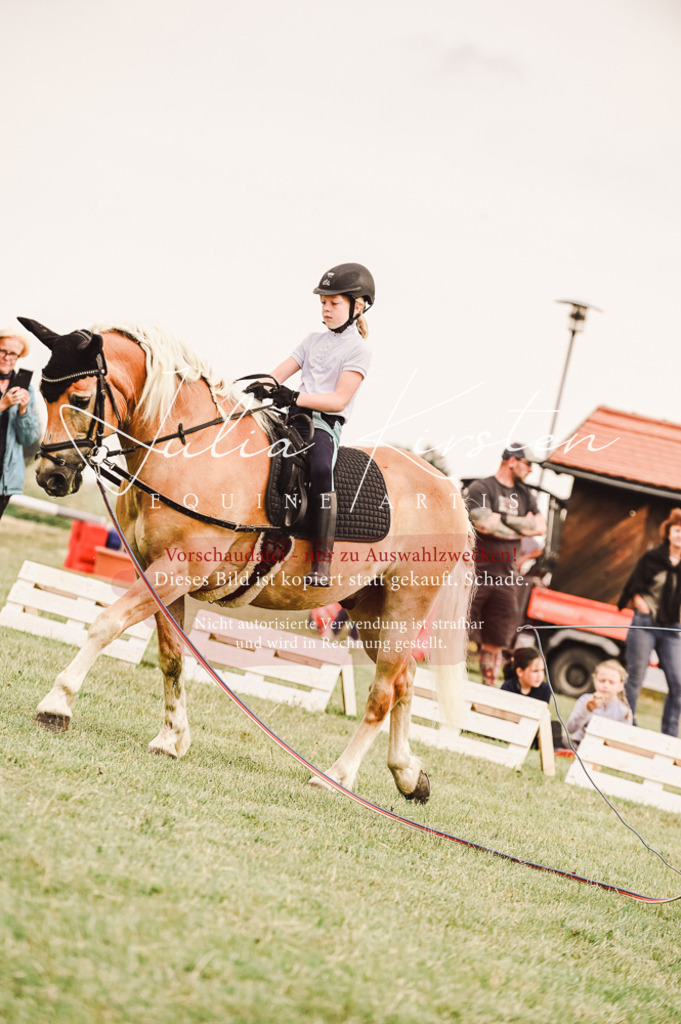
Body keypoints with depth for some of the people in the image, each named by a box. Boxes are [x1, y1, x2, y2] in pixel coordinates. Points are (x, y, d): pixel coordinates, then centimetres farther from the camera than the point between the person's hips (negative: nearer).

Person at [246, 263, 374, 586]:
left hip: (326, 422, -7)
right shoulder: (314, 340, 22)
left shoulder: (358, 349, 1)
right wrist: (259, 388, -8)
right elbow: (280, 373, 14)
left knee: (321, 469, -35)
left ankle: (322, 563, -37)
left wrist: (296, 397, -22)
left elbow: (339, 400, -11)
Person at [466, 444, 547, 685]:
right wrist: (523, 526, -5)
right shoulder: (481, 488, -4)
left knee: (495, 641, 7)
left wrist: (503, 519, -6)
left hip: (506, 577, 6)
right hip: (477, 572, -6)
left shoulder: (523, 495, 17)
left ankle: (488, 687, 13)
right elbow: (484, 524, -17)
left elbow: (540, 527, 4)